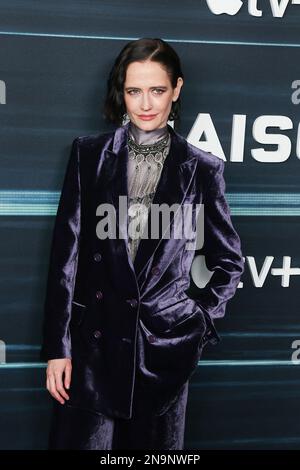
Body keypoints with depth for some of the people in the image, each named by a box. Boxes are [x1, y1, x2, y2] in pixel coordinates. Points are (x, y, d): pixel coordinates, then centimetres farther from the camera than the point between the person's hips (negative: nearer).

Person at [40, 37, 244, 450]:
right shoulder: (90, 153, 1)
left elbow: (229, 261, 12)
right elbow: (66, 252, -1)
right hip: (92, 341, 0)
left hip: (165, 343, 0)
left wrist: (202, 319, 2)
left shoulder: (202, 168, 1)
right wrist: (56, 347, -4)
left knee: (155, 446, 12)